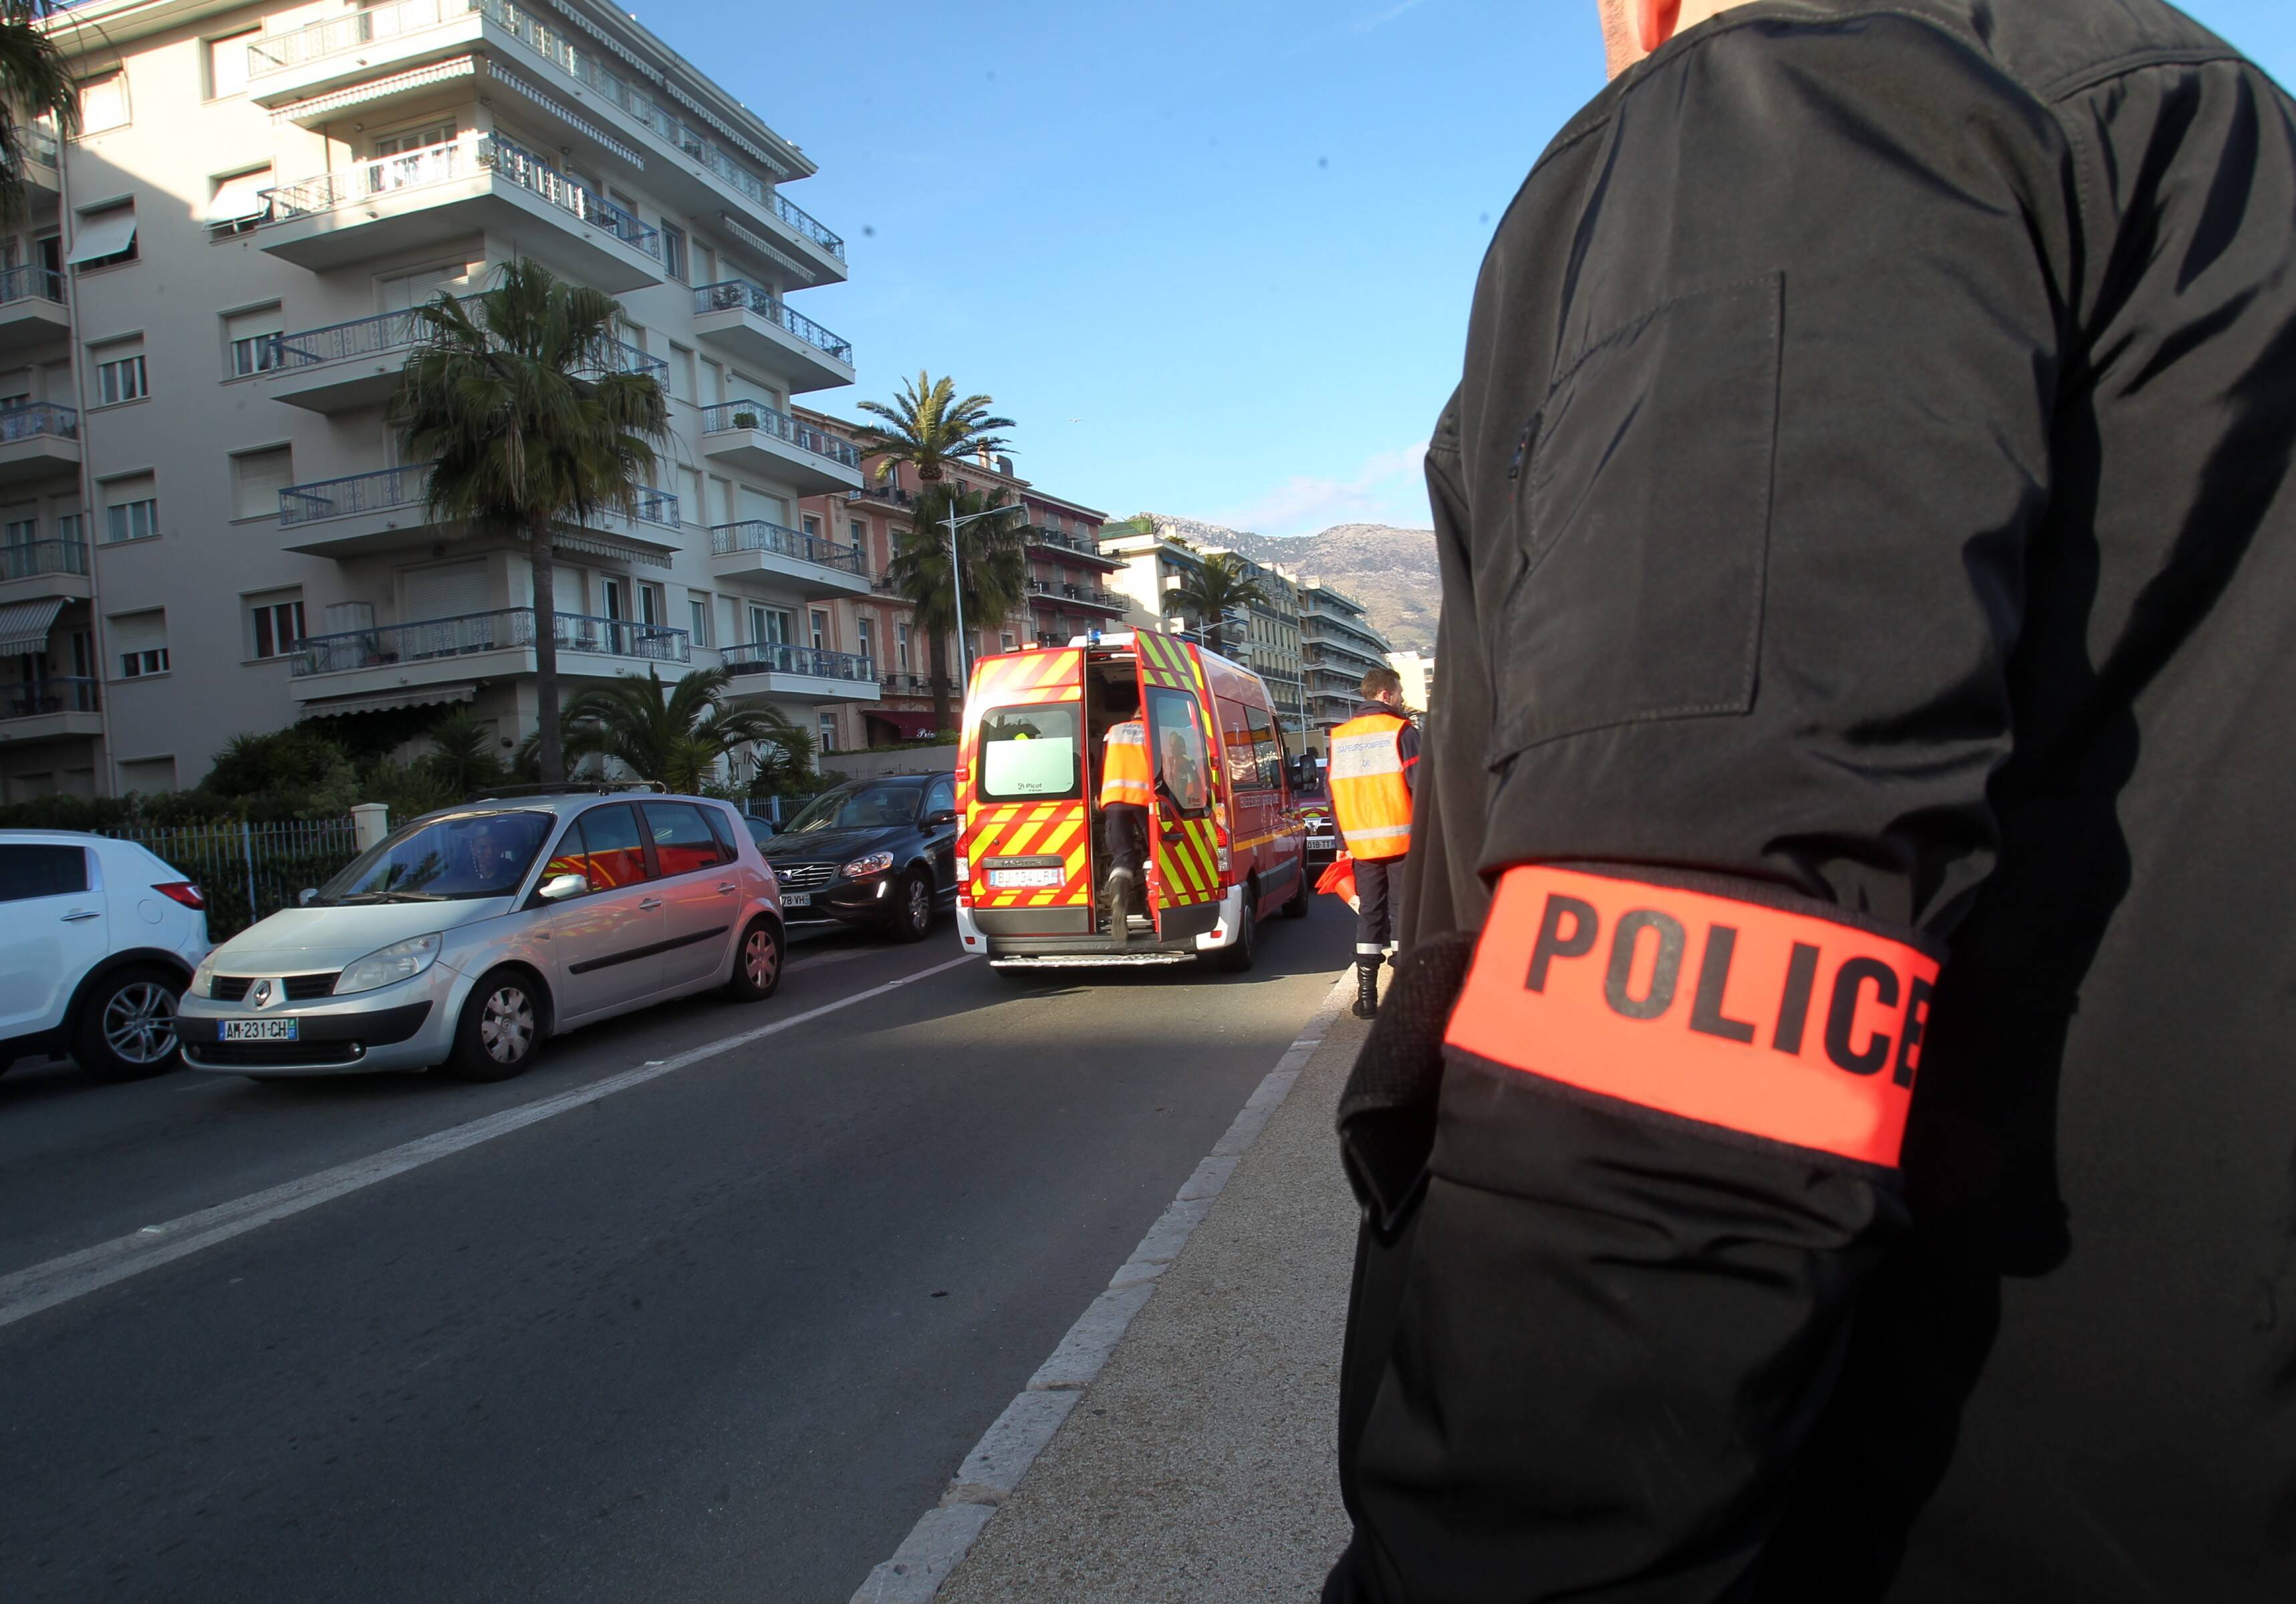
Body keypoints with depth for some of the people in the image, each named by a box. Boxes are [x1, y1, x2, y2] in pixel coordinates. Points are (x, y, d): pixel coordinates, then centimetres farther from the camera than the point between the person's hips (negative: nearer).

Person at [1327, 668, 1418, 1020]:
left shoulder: (1340, 738, 12)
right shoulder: (1402, 731, -6)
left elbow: (1334, 795, 14)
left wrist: (1344, 840, 17)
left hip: (1361, 845, 5)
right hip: (1402, 841, -4)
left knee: (1369, 914, 9)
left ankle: (1366, 996, 7)